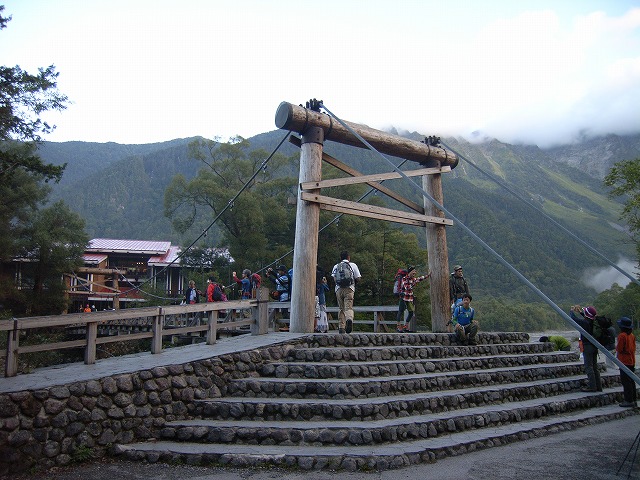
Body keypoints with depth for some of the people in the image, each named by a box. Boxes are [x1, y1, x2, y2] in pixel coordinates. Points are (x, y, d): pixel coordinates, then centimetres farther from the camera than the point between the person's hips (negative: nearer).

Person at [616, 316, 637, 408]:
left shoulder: (622, 336, -18)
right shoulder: (632, 335, 7)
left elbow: (619, 349, -17)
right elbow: (634, 348, 13)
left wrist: (616, 346, 2)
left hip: (624, 361, -8)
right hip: (632, 361, 8)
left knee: (626, 381, -4)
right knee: (631, 381, 15)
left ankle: (629, 401, -4)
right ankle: (634, 399, 20)